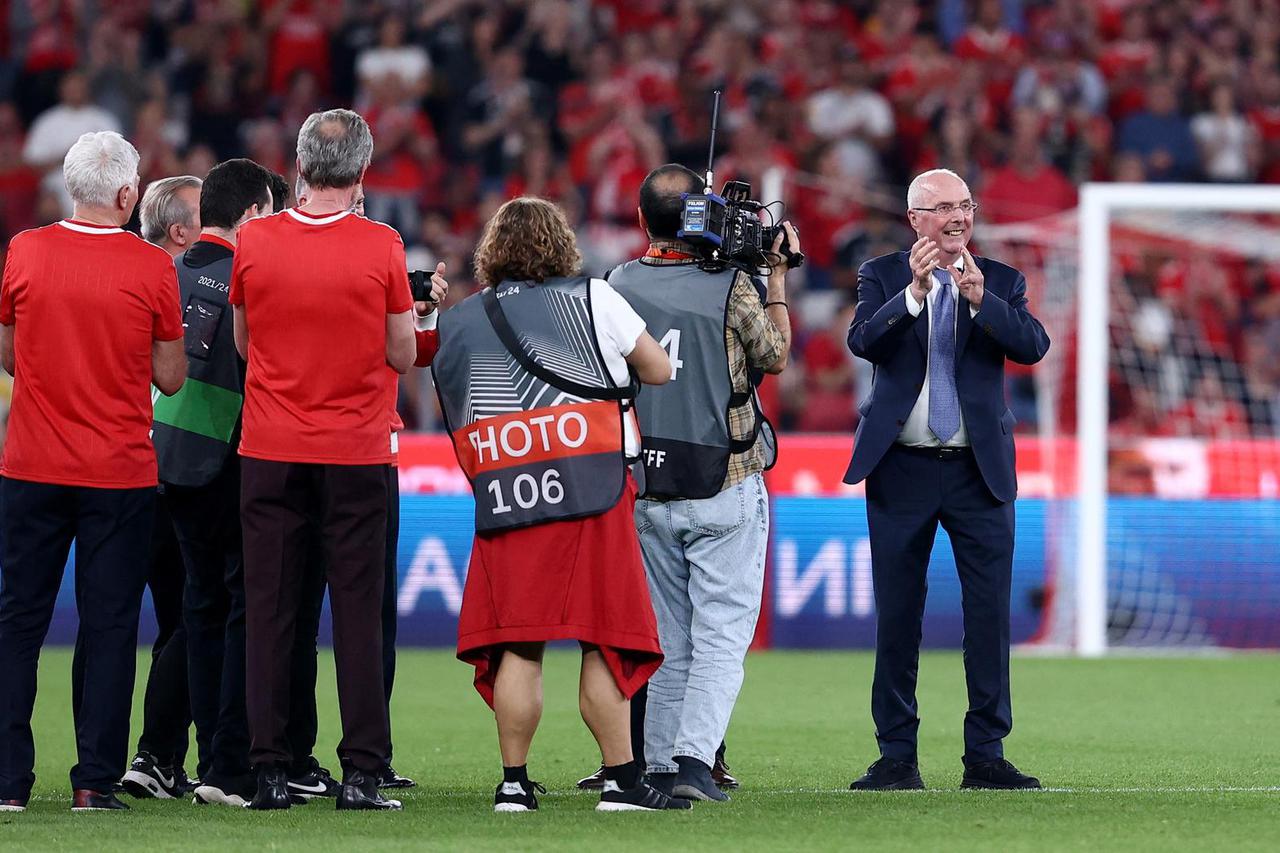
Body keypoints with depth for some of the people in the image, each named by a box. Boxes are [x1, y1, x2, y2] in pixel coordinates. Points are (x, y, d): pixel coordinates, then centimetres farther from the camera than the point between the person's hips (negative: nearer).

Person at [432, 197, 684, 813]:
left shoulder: (457, 323, 14)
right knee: (604, 642, -1)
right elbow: (659, 371, 13)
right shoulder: (591, 299, 4)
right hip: (591, 497, -3)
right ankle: (621, 780, -1)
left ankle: (514, 782, 4)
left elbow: (460, 423, 15)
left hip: (502, 503, 3)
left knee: (517, 646, 4)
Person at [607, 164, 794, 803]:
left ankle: (659, 769, 11)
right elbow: (774, 356, 6)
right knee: (721, 638, -3)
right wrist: (776, 280, 17)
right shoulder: (729, 286, -9)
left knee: (669, 645, 13)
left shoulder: (618, 286, 0)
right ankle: (694, 760, -17)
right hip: (724, 488, -4)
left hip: (646, 490, 4)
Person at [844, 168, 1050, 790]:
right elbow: (862, 341, -14)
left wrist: (982, 300, -23)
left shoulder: (1002, 282, 7)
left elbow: (1033, 346, -9)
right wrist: (913, 292, -27)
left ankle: (985, 755, 4)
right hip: (902, 470, -1)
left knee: (990, 615, -2)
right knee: (897, 617, 3)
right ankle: (897, 756, 10)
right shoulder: (883, 277, 4)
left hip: (979, 471, 1)